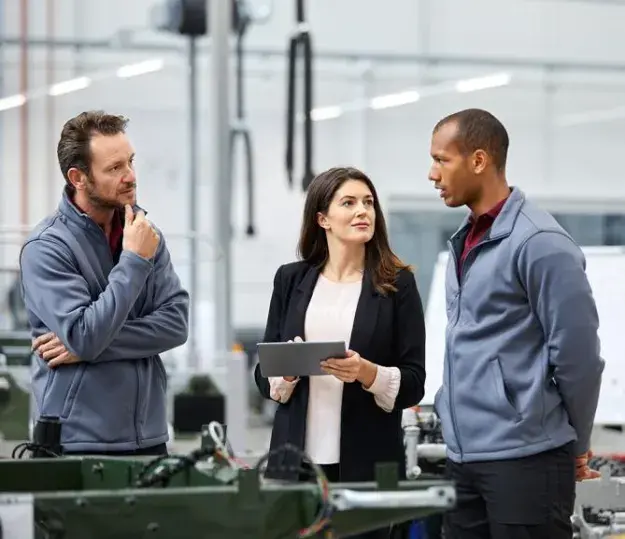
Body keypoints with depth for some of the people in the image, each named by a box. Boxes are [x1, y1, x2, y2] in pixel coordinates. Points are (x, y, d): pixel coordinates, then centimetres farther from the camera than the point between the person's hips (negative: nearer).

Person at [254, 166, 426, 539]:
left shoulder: (397, 283, 1)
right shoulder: (291, 279, 9)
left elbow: (414, 383, -1)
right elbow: (264, 374, 11)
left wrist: (368, 373, -19)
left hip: (367, 461, -2)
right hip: (297, 458, 2)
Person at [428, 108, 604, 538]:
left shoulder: (540, 243, -13)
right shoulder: (466, 242, 14)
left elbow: (577, 356, -12)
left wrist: (574, 447, -2)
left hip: (525, 461, -8)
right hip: (463, 458, 8)